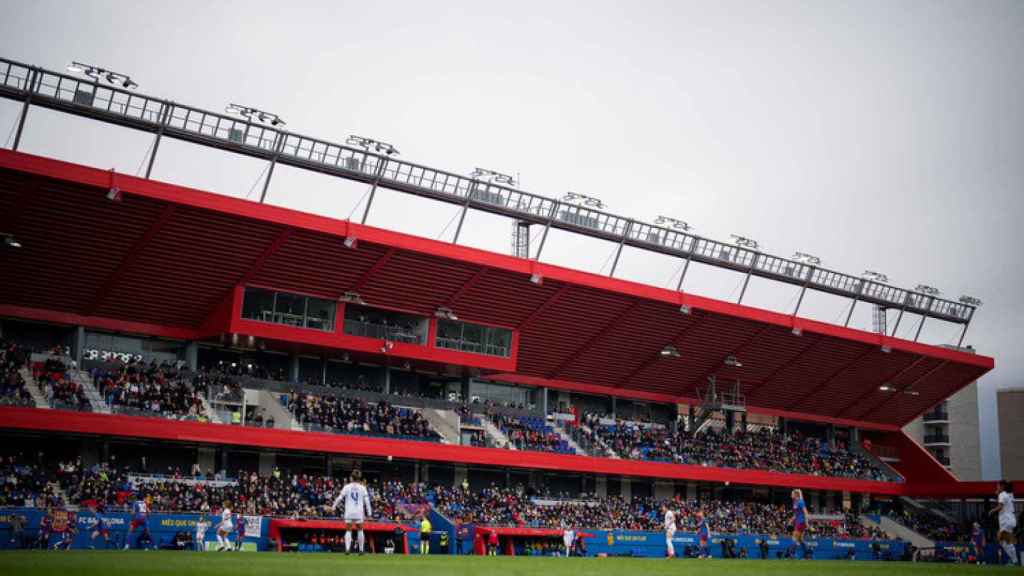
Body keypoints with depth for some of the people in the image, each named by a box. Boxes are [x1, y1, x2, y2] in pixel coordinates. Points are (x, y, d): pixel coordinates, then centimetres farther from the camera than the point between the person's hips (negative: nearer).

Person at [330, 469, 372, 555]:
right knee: (360, 530, 12)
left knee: (348, 530, 5)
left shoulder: (347, 487, 1)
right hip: (359, 512, 1)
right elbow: (366, 501, 2)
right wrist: (369, 512, 6)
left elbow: (340, 498, 1)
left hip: (349, 512, 0)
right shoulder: (362, 488, 3)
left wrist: (333, 507, 12)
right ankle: (361, 549, 11)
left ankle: (347, 548, -10)